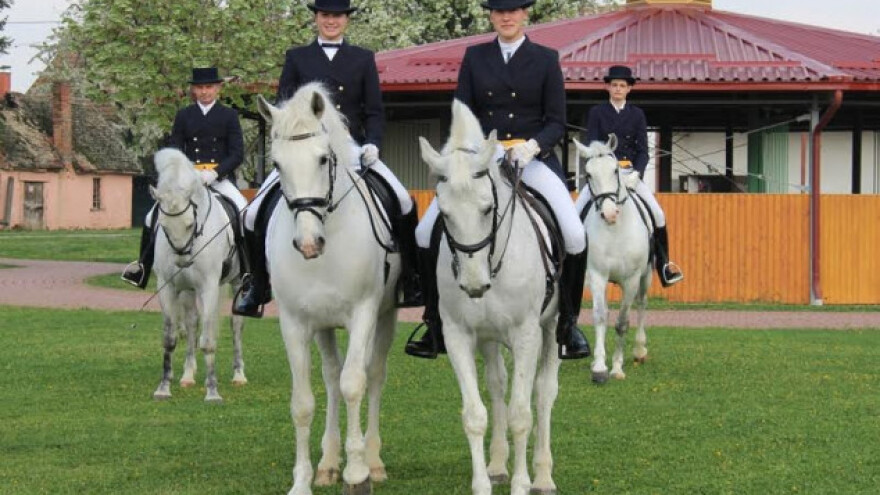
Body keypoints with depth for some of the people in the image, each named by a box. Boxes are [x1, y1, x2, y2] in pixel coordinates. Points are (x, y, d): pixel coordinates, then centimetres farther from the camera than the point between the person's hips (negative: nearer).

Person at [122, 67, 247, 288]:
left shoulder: (229, 116, 6)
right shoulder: (183, 116, 11)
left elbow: (237, 154, -1)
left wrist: (213, 173, -16)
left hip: (220, 177, -2)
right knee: (153, 216, -6)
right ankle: (143, 265, 12)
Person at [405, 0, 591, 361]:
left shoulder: (546, 59, 5)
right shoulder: (475, 57, 10)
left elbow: (557, 122, 2)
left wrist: (533, 145, -18)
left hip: (533, 158, -2)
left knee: (574, 236, -22)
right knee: (426, 232, -12)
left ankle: (567, 323, -2)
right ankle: (436, 326, 2)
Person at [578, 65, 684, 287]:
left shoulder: (637, 115, 8)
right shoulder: (597, 113, 5)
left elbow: (643, 150, 5)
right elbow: (589, 145, -1)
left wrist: (637, 173, -13)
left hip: (630, 173, 1)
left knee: (657, 213, -13)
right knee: (576, 212, -16)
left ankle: (664, 264, -2)